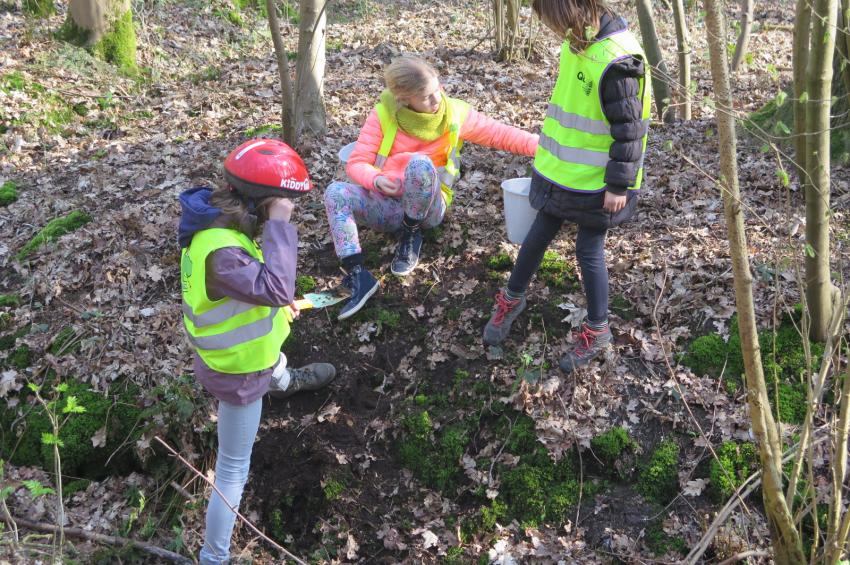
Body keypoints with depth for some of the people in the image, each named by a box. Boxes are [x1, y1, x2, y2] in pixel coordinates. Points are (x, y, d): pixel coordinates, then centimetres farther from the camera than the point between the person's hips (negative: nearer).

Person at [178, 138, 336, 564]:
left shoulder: (219, 221, -12)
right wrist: (280, 226, -42)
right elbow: (277, 290, -48)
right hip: (237, 372, -9)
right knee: (233, 470, 6)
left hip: (244, 347, 9)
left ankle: (287, 383, 80)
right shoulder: (220, 251, -41)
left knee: (277, 365, 44)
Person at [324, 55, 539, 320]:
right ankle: (357, 276, -32)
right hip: (387, 204, 2)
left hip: (427, 206, -1)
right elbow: (357, 163, -2)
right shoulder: (383, 115, -3)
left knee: (420, 163, -34)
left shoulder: (454, 113, -1)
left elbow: (499, 134, 2)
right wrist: (376, 179, -24)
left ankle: (411, 236, -11)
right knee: (335, 193, -26)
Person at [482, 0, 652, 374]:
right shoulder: (577, 41, 2)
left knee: (589, 250, 4)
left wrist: (619, 184, -18)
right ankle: (512, 299, 37)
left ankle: (597, 330, 23)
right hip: (561, 171, 8)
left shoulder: (617, 59, -25)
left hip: (596, 182, -8)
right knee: (538, 235, 17)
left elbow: (629, 129, -21)